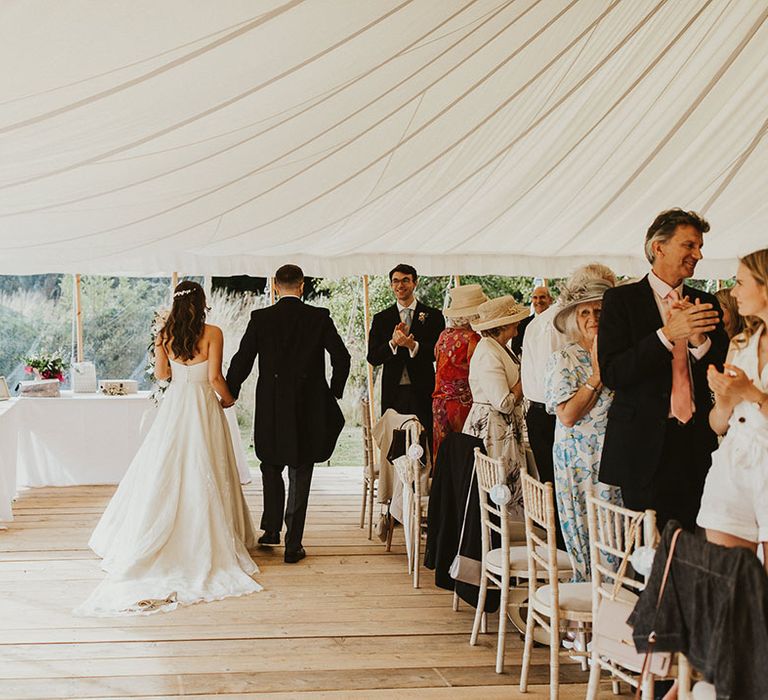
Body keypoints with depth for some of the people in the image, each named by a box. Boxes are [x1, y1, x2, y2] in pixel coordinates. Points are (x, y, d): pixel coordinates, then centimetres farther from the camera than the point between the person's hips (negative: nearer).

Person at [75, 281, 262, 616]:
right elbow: (215, 378, -12)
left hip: (174, 406, 4)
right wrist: (229, 399, 5)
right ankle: (205, 541, 8)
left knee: (166, 471, 12)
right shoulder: (212, 333, -10)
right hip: (203, 407, -3)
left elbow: (161, 373, 7)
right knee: (203, 474, 4)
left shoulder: (165, 334, 1)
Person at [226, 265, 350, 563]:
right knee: (300, 476, 6)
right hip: (309, 410, 0)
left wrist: (230, 395, 9)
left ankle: (271, 529, 26)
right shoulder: (319, 318, -3)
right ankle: (293, 545, 6)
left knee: (271, 467, 23)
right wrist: (334, 391, 10)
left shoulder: (260, 318, -3)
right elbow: (342, 358, -5)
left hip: (271, 408, 1)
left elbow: (241, 361, -4)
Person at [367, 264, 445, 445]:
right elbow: (373, 358, 3)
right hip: (393, 394, 1)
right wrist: (393, 343, -15)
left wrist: (413, 345, -18)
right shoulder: (381, 319, 11)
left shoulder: (433, 316, 7)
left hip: (423, 392, -1)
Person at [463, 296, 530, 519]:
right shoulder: (488, 354, -19)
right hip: (491, 426, -10)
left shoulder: (500, 348, 13)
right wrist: (522, 385, -7)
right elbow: (504, 402, -21)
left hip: (505, 427, 10)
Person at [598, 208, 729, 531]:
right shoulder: (621, 299, -1)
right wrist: (668, 334, -20)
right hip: (646, 444, -4)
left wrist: (700, 340, -12)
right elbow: (612, 374, -12)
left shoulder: (705, 304, 13)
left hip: (697, 443, 4)